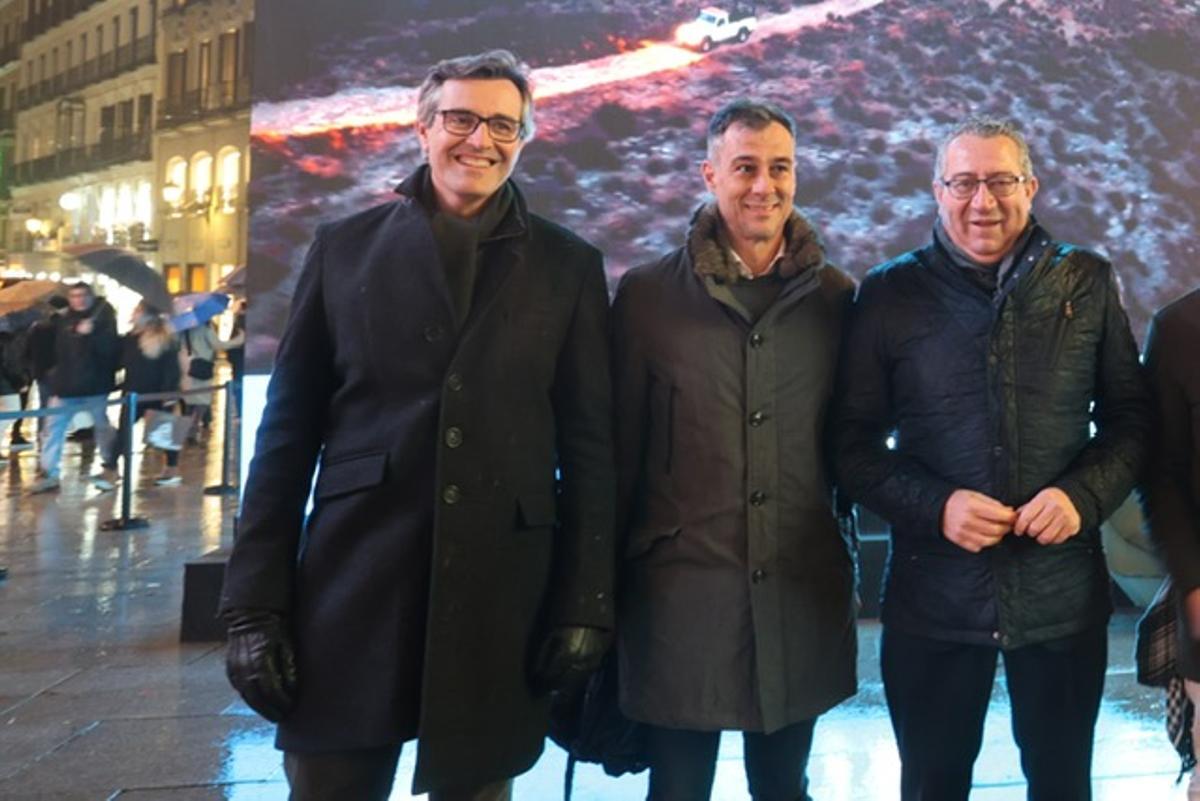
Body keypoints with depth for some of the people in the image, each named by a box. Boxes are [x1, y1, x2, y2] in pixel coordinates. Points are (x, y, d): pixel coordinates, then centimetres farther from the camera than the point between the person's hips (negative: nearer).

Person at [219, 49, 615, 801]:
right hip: (350, 593, 1)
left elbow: (590, 448, 3)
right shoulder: (345, 247, 6)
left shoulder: (569, 266, 5)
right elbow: (288, 432, 4)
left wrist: (585, 604, -2)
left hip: (501, 603, 0)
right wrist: (257, 603, -1)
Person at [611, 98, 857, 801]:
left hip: (803, 596, 2)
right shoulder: (648, 294, -3)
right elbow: (619, 449, 0)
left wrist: (849, 559, 9)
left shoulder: (837, 297, 3)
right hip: (680, 592, -2)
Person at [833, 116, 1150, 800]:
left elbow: (1131, 417, 7)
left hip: (1063, 592, 1)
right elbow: (854, 441, -1)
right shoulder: (890, 293, -2)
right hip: (934, 596, -1)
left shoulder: (1089, 282, 2)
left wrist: (1086, 494, -12)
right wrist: (934, 505, -16)